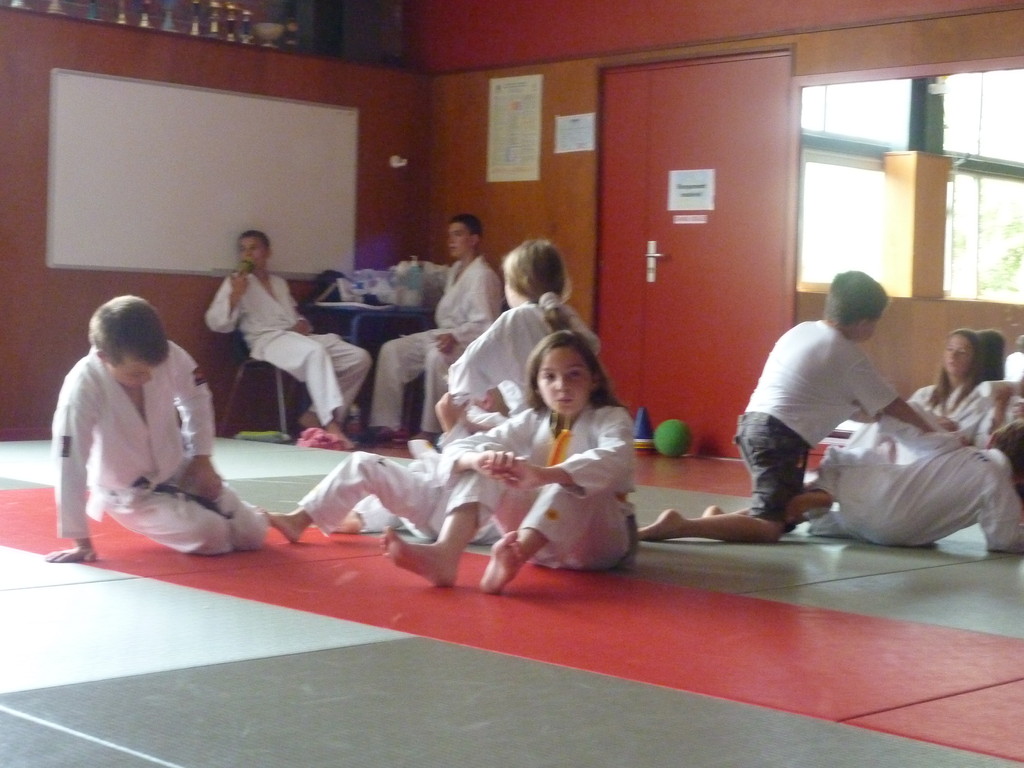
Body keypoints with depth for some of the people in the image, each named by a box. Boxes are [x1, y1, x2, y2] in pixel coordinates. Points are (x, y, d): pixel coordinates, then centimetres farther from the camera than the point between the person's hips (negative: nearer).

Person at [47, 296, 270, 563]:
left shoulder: (170, 356, -24)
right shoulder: (83, 386, -35)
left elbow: (197, 399, -1)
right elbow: (70, 466, -32)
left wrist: (202, 459, -1)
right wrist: (80, 541, -28)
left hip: (178, 471, 4)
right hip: (131, 495, -4)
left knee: (252, 536, 6)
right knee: (211, 537, -22)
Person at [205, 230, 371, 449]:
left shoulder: (279, 282, 27)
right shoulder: (236, 282, 9)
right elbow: (216, 323, -1)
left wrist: (302, 323, 9)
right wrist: (235, 295, -16)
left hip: (299, 338, 7)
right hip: (267, 341, -7)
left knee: (360, 358, -11)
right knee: (315, 351, -39)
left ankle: (316, 416, -12)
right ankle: (331, 424, -49)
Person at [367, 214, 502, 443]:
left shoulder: (482, 275, -13)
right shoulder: (455, 270, 16)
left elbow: (484, 323, -24)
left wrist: (455, 337, -34)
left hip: (470, 340, -9)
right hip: (445, 334, 9)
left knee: (437, 357, -39)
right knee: (392, 350, -7)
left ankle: (431, 431, -30)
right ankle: (386, 423, -11)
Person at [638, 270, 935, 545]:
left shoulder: (802, 331, 15)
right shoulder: (850, 357, -4)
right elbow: (891, 404, 5)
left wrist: (863, 408, 25)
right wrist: (930, 431, 19)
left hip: (754, 423, 9)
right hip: (780, 437, -9)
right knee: (770, 527, -12)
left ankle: (720, 517, 6)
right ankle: (679, 525, -26)